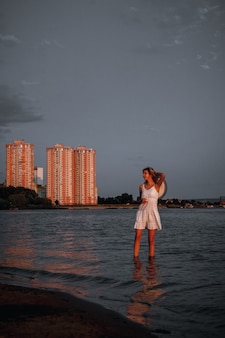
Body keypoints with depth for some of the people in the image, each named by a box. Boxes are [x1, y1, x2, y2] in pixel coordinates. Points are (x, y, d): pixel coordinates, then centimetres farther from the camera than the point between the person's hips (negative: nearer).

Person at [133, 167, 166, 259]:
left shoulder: (156, 186, -1)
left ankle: (151, 258, 8)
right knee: (137, 237, -4)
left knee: (151, 240, 1)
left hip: (153, 213, -3)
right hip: (142, 212, 3)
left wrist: (155, 173, 2)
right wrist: (142, 200, -1)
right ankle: (135, 258, 0)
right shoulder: (141, 187, 9)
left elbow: (163, 175, -18)